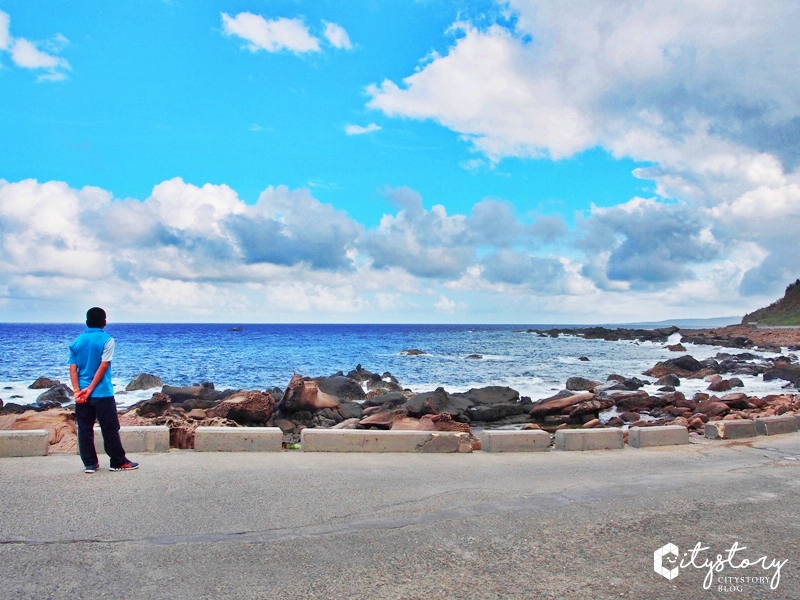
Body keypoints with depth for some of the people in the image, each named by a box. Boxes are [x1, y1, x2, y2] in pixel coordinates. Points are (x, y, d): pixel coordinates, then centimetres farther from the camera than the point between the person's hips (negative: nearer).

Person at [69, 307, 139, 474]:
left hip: (82, 394, 4)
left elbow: (73, 368, -1)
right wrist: (90, 389, -11)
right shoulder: (107, 340, -7)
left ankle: (90, 464, 13)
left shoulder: (77, 341, 6)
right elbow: (103, 366, -13)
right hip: (103, 393, -4)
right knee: (110, 429, 4)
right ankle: (119, 462, 11)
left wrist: (77, 390, -6)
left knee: (85, 430, 9)